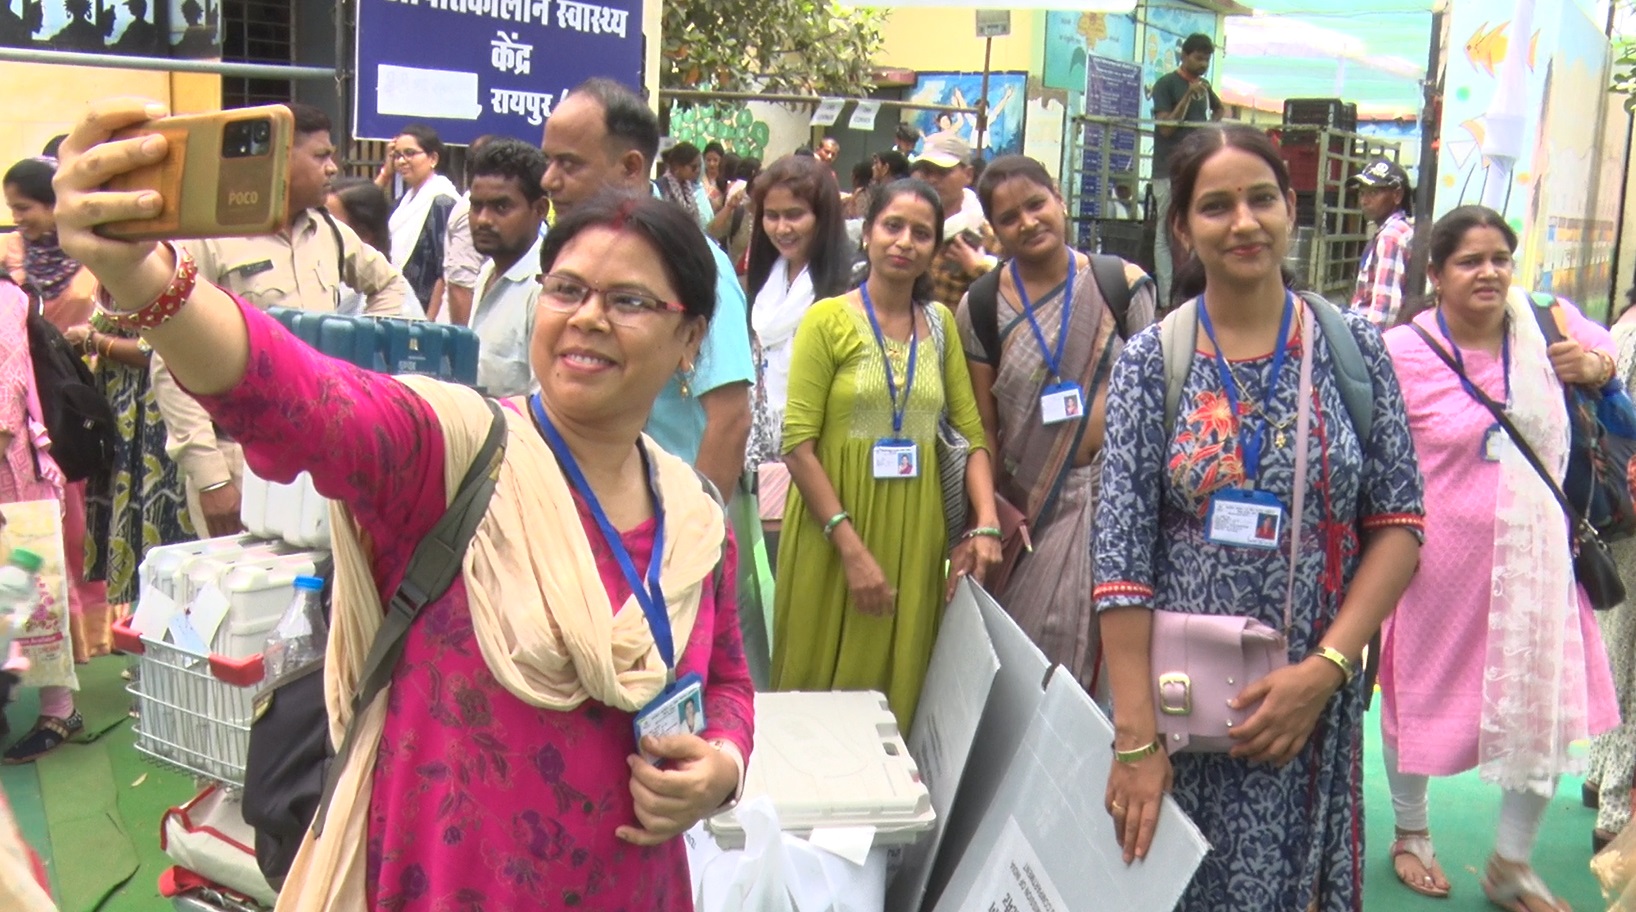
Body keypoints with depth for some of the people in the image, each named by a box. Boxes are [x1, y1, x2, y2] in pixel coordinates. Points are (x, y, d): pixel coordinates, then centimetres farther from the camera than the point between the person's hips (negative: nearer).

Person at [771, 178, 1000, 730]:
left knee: (897, 684, 10)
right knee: (819, 686, 4)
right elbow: (798, 445, -11)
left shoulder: (941, 323, 10)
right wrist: (851, 547, -17)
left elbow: (971, 430, 7)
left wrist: (986, 524, -8)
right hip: (832, 528, -4)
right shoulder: (828, 320, -4)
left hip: (914, 534, 4)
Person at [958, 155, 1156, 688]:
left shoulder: (1123, 285, 0)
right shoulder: (982, 308, 1)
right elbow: (982, 428, 2)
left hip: (1110, 493, -1)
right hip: (1025, 503, 1)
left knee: (1083, 643, -3)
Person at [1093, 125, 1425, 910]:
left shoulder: (1353, 346, 1)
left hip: (1313, 699, 1)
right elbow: (1121, 556, -8)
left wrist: (1326, 668, -12)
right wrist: (1135, 739, -13)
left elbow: (1398, 524, 1)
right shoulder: (1150, 360, -3)